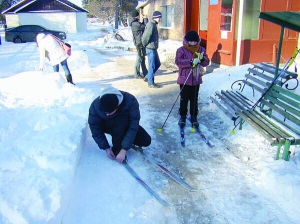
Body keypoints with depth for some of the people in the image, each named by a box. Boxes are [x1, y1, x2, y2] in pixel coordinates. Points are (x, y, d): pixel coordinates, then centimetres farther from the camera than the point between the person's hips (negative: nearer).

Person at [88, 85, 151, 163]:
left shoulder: (130, 100, -36)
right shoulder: (95, 105, -32)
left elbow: (133, 127, -36)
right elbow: (96, 130, -22)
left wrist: (124, 150, -39)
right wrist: (106, 148, -27)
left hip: (126, 125, 1)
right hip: (107, 126, -1)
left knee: (146, 141, -16)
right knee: (122, 119, -35)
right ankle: (116, 149, -17)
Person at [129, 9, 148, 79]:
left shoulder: (135, 23, 13)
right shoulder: (136, 24, -19)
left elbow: (142, 26, 23)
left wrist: (144, 19, 15)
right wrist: (145, 19, -4)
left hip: (140, 42, 10)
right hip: (139, 42, -10)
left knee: (142, 57, 16)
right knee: (139, 58, -3)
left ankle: (145, 72, 26)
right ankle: (137, 74, 4)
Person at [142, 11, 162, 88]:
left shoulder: (153, 24, 14)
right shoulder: (151, 25, -18)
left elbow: (144, 37, 19)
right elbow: (146, 37, -20)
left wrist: (145, 45, 14)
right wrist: (145, 45, -5)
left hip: (154, 49, 10)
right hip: (151, 49, -10)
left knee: (157, 64, 17)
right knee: (152, 66, -2)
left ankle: (147, 77, 26)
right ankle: (151, 83, 7)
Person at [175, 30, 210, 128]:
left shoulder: (201, 49, 3)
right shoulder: (181, 50, -8)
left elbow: (207, 62, 1)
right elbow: (178, 62, -21)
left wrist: (202, 59, -23)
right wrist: (191, 61, -31)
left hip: (196, 79, 3)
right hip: (184, 79, -2)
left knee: (194, 99, 11)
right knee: (184, 99, 7)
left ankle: (194, 117, 25)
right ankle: (183, 116, 23)